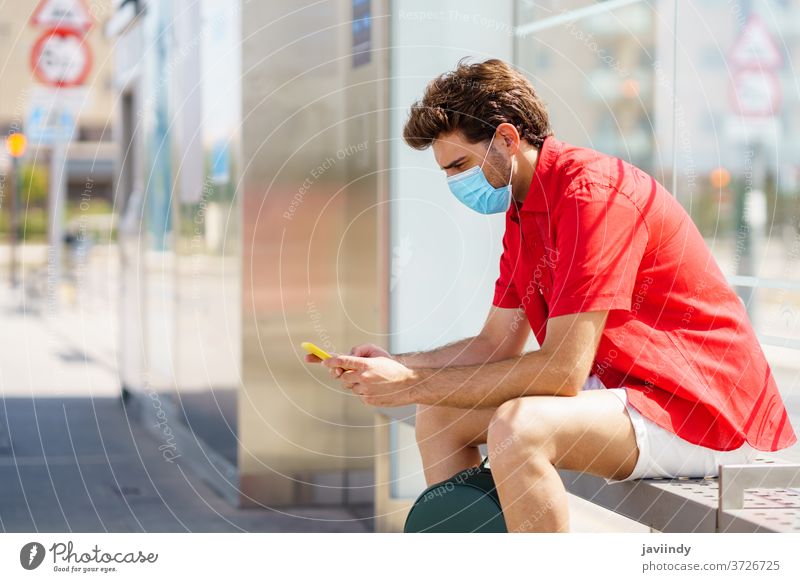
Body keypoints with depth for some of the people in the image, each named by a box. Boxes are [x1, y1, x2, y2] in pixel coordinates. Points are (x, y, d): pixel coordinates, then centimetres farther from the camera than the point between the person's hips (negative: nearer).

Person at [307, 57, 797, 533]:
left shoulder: (594, 195, -21)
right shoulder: (522, 210, 10)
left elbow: (562, 370, -26)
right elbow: (497, 346, 14)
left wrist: (414, 385, -20)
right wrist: (394, 366, -2)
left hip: (708, 418, -10)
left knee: (519, 427, -33)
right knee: (440, 414, 8)